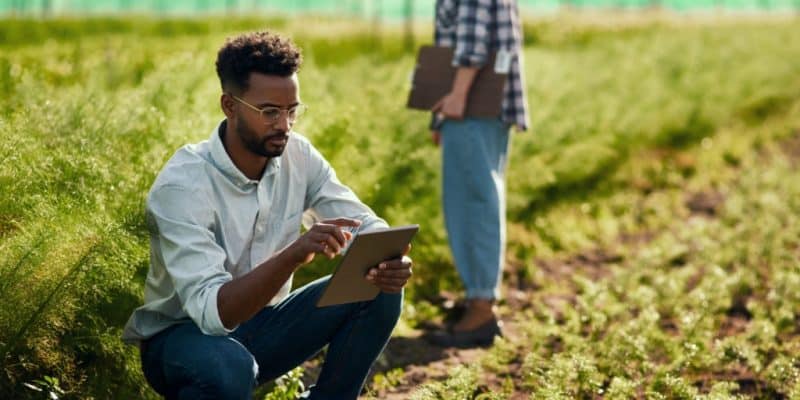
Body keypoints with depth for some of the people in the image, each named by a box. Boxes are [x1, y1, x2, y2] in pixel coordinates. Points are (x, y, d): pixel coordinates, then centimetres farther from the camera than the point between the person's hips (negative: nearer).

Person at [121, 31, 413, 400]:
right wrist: (294, 254, -50)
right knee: (229, 367, -41)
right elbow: (212, 312, -36)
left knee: (377, 292, -16)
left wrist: (389, 259, -33)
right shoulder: (182, 186, -27)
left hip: (261, 323, 6)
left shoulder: (298, 156, -9)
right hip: (183, 335, -5)